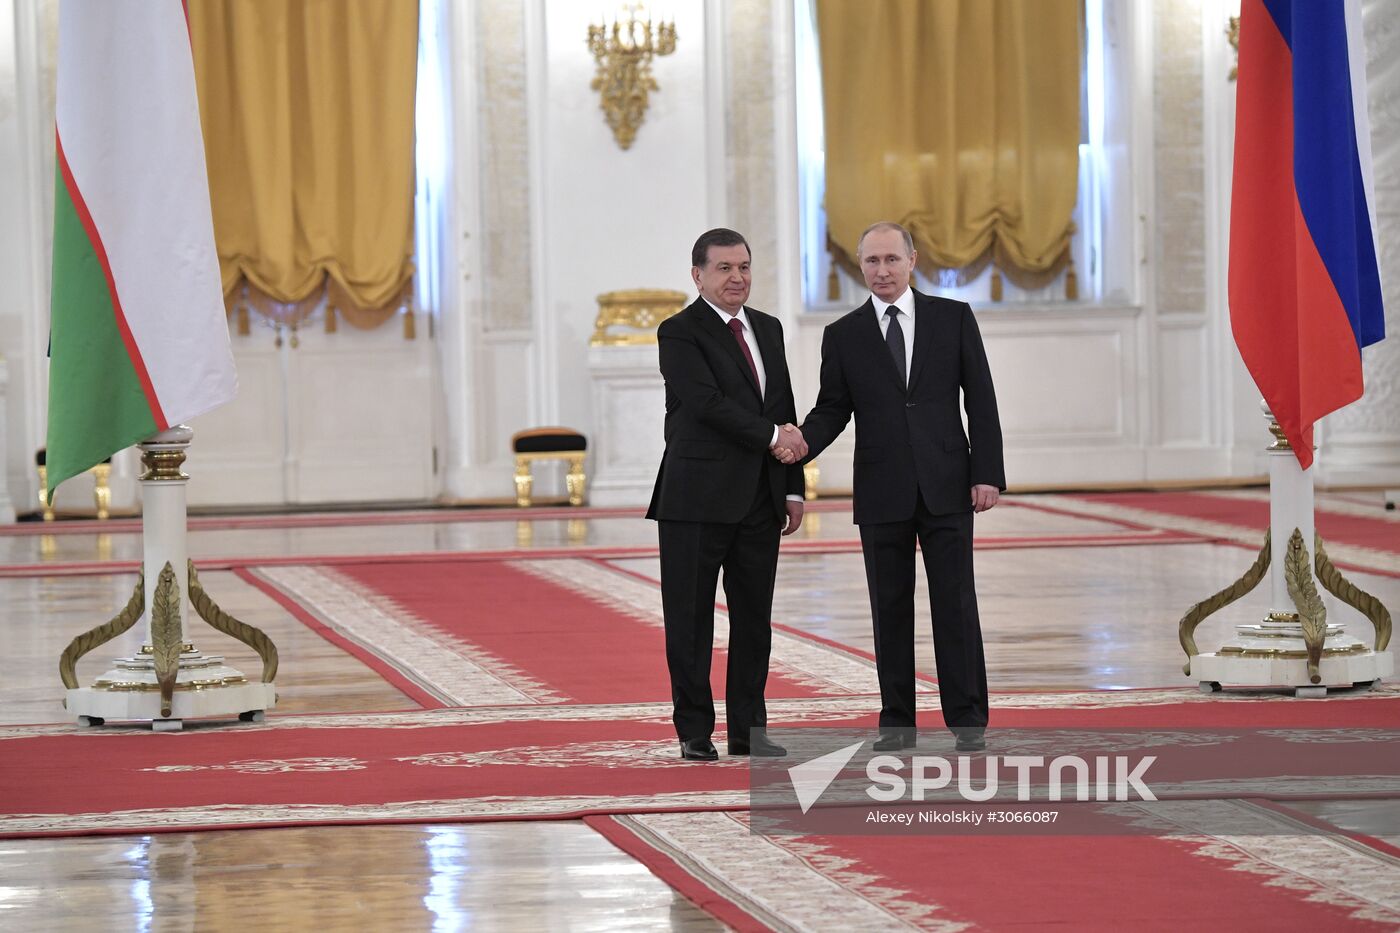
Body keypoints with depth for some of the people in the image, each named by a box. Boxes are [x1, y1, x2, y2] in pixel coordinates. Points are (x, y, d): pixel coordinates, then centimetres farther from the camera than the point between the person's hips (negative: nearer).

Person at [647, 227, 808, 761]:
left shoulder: (768, 329, 16)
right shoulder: (680, 333, -5)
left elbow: (786, 413, 17)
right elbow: (707, 402, -16)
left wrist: (793, 487, 12)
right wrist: (771, 436, -14)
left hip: (760, 498, 6)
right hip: (699, 497, -6)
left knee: (754, 617, 7)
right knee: (691, 618, -1)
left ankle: (748, 730, 13)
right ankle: (695, 731, 6)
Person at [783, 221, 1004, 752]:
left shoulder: (953, 318, 4)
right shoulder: (843, 336, 7)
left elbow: (980, 400, 3)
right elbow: (832, 409, 6)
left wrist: (987, 473, -5)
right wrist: (801, 444, -15)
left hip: (946, 487, -1)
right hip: (882, 494, 1)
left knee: (956, 603, -1)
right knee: (890, 609, 5)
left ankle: (967, 720, 3)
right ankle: (897, 722, 10)